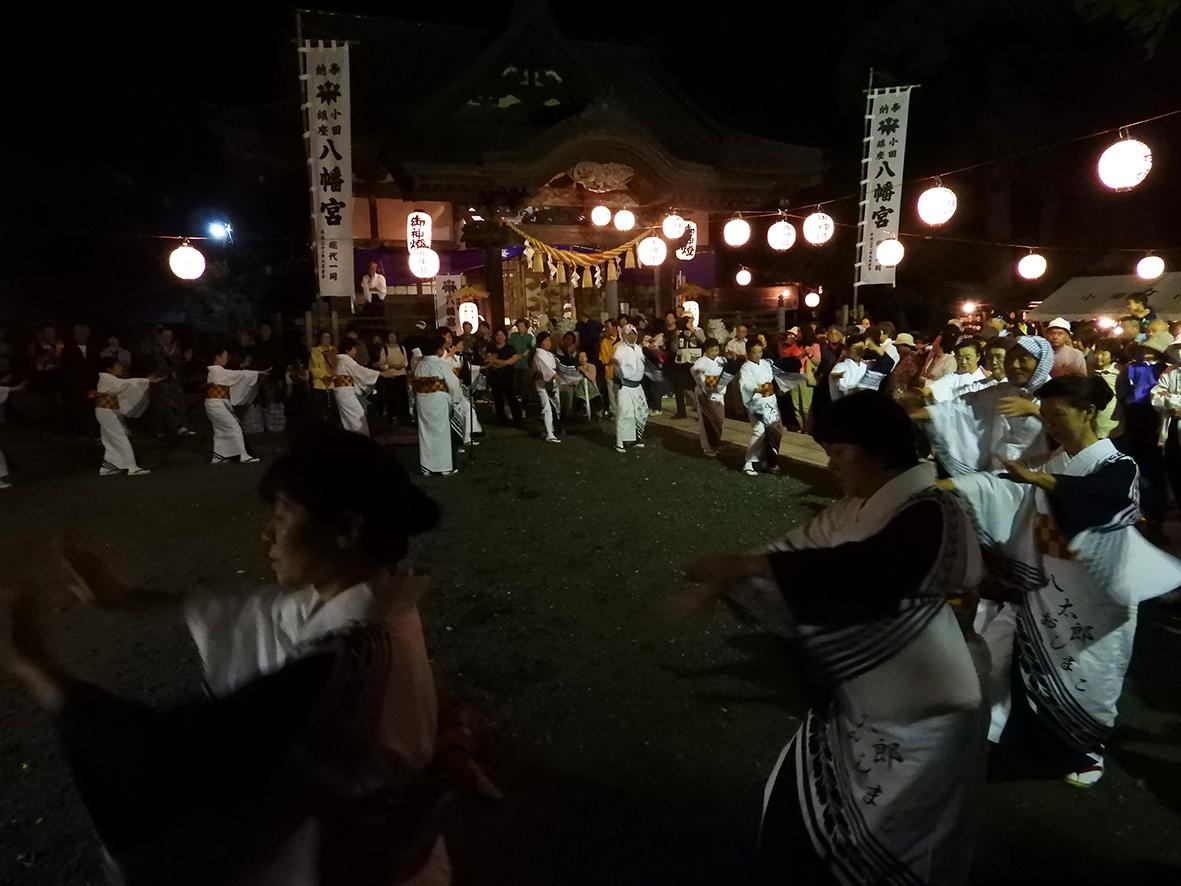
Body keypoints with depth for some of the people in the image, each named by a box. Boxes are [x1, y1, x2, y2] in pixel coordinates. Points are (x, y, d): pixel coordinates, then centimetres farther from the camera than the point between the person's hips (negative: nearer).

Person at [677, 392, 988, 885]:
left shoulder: (930, 516, -24)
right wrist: (720, 585, -13)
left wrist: (744, 564, -39)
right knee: (801, 814, 19)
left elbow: (860, 571, -39)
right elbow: (798, 550, 0)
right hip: (858, 703, 8)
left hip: (918, 719, -7)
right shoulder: (857, 508, 2)